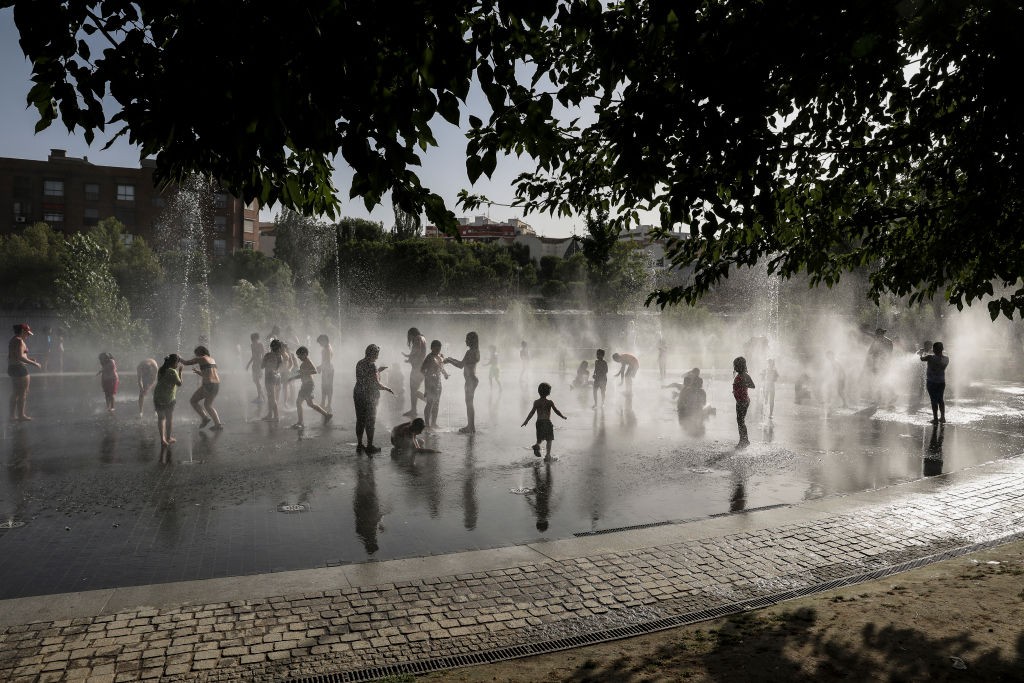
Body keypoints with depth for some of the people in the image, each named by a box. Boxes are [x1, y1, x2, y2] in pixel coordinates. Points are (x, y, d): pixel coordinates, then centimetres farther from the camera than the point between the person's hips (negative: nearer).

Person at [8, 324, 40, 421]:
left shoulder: (12, 340, 16)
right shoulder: (19, 341, -14)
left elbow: (12, 357, 18)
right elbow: (20, 357, -23)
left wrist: (28, 361, 18)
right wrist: (34, 363, -18)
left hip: (11, 368, 10)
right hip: (20, 369, -10)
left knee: (15, 394, 15)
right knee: (23, 394, -4)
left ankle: (12, 415, 18)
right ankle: (21, 415, -2)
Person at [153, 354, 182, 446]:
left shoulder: (161, 369, 5)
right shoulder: (172, 372, -17)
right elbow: (179, 383, -10)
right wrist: (180, 372, -2)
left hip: (157, 397, 6)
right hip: (168, 398, -6)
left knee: (161, 418, 14)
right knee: (169, 418, 13)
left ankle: (162, 438, 5)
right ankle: (168, 438, 24)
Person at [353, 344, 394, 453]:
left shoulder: (359, 363, 7)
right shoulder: (372, 365, -16)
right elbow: (376, 384, -18)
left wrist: (378, 371, 19)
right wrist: (387, 389, -3)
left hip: (357, 394, 7)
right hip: (369, 396, -7)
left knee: (360, 420, 14)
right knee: (370, 421, 2)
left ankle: (359, 444, 20)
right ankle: (369, 446, 6)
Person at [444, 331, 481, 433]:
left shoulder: (470, 352, -18)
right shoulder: (475, 351, 11)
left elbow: (461, 365, -19)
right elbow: (463, 363, 20)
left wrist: (449, 361, -7)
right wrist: (451, 359, 21)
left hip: (470, 380, -10)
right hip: (472, 379, 10)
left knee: (469, 403, -3)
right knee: (469, 403, 15)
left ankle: (471, 427, 2)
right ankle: (470, 426, 22)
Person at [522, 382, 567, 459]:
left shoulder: (536, 402, -2)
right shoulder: (550, 402, -6)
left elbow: (532, 412, -7)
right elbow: (556, 411, -3)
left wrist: (526, 421, -1)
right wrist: (563, 417, 12)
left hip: (539, 422, 3)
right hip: (547, 422, -2)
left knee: (540, 438, 16)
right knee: (549, 440, 8)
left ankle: (537, 445, -14)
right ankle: (548, 454, 1)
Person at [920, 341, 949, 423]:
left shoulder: (930, 357, -20)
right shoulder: (946, 359, -5)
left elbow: (922, 358, -2)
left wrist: (923, 353, 19)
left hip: (931, 382, -5)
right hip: (942, 382, 5)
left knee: (934, 400, 1)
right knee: (940, 399, 18)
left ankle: (935, 419, 4)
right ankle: (942, 417, 25)